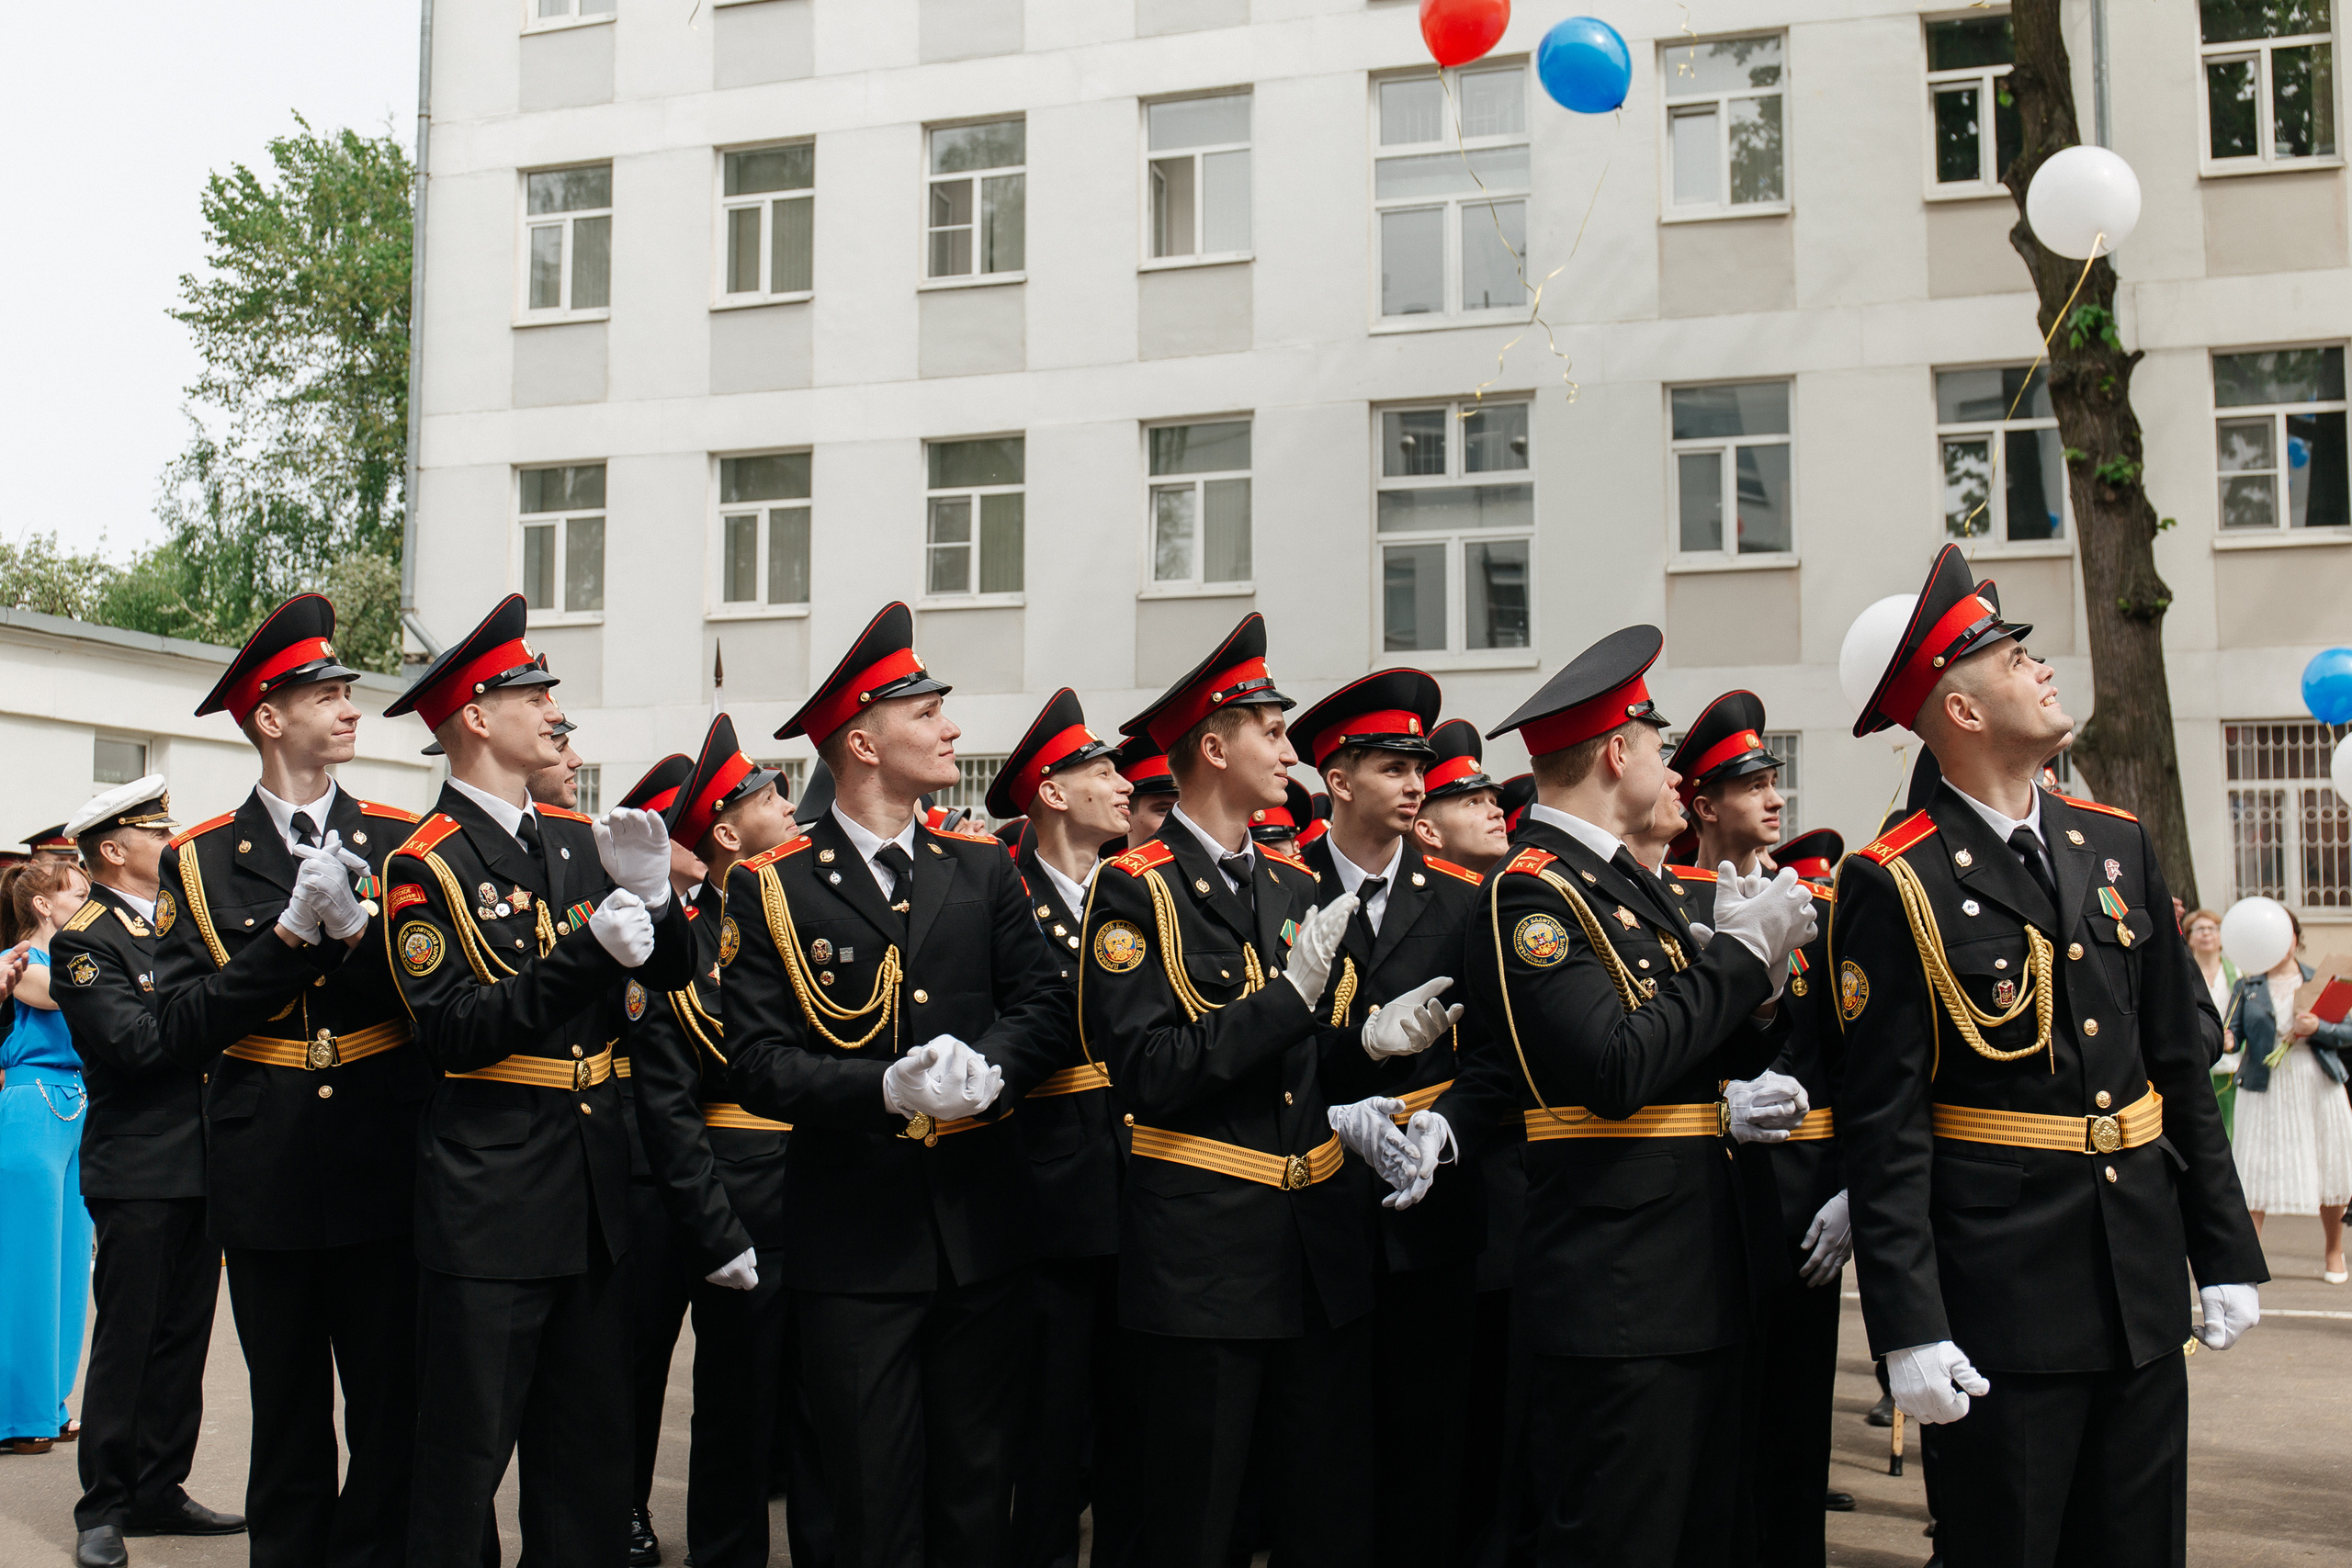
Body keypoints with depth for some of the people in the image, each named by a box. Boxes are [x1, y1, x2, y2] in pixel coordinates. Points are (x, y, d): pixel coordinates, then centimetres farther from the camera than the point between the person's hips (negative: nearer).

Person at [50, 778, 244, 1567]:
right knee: (126, 1340, 0)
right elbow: (136, 1041, -20)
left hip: (202, 1164, 7)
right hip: (138, 1172, -7)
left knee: (183, 1338, 12)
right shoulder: (84, 939, -9)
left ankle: (159, 1492, 23)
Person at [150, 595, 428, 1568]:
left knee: (393, 1415, 5)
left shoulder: (402, 843, 4)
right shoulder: (200, 863, 4)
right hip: (269, 1184, 0)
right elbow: (182, 1030, -6)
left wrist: (358, 927, -17)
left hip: (386, 1170, 0)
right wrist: (293, 931, -14)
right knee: (287, 1423, 11)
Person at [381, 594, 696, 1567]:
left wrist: (650, 895, -11)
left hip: (596, 1186, 6)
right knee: (467, 1450, 3)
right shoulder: (425, 867, -7)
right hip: (490, 1191, -6)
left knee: (592, 1444, 13)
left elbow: (674, 973, 10)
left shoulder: (578, 841, 11)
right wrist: (588, 955, -25)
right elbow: (455, 1031, -16)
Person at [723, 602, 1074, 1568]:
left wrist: (987, 1069, -17)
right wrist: (888, 1089, -23)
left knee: (978, 1490, 11)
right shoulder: (769, 889, -2)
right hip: (856, 1240, -3)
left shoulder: (982, 868, 9)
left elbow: (1044, 1005, 4)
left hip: (982, 1225, 3)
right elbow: (759, 1066, -8)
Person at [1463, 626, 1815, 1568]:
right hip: (1615, 1302, -9)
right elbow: (1614, 1072, -23)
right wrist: (1742, 954, -14)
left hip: (1696, 1284, 10)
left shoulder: (1626, 881, 17)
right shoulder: (1531, 894, -13)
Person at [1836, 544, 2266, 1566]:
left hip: (2143, 1285, 6)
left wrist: (2226, 1253, 10)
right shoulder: (1894, 885, -10)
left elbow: (2180, 1063, 12)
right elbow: (1883, 1126, -13)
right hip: (1999, 1298, -6)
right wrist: (1909, 1329, -16)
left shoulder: (2118, 845, 9)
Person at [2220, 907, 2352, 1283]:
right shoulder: (2246, 987, 8)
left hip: (2317, 1084, 1)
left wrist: (2319, 1027, -15)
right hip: (2266, 1087, -1)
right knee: (2255, 1168, -7)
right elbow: (2233, 1032, -1)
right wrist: (2226, 1042, -24)